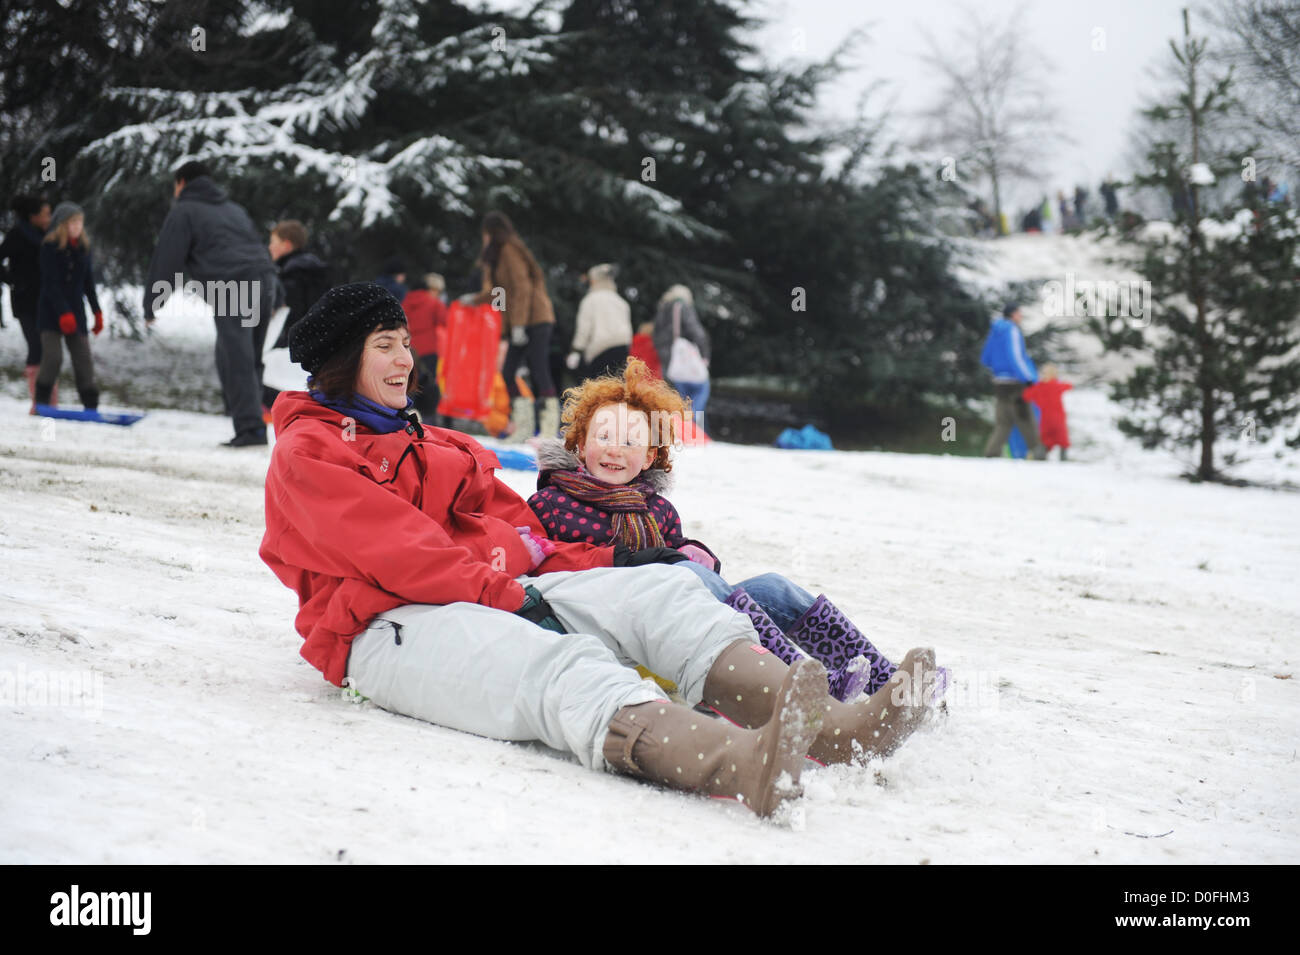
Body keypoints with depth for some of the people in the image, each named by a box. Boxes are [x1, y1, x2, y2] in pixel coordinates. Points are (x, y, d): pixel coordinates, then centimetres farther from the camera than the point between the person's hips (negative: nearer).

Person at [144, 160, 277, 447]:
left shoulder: (184, 211, 11)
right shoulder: (234, 209, 33)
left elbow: (166, 261, 7)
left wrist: (151, 306, 13)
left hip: (230, 287, -7)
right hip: (265, 280, 7)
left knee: (238, 362, -10)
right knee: (248, 360, 10)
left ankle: (250, 427, -19)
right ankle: (250, 422, 5)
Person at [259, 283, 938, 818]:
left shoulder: (425, 445, 31)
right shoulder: (306, 453, 4)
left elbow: (506, 520, 23)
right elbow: (393, 549, -10)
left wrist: (602, 565, 10)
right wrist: (500, 592, -18)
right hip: (391, 626, -8)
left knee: (656, 588, -15)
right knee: (559, 665, -36)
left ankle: (826, 727, -39)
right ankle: (738, 763, -67)